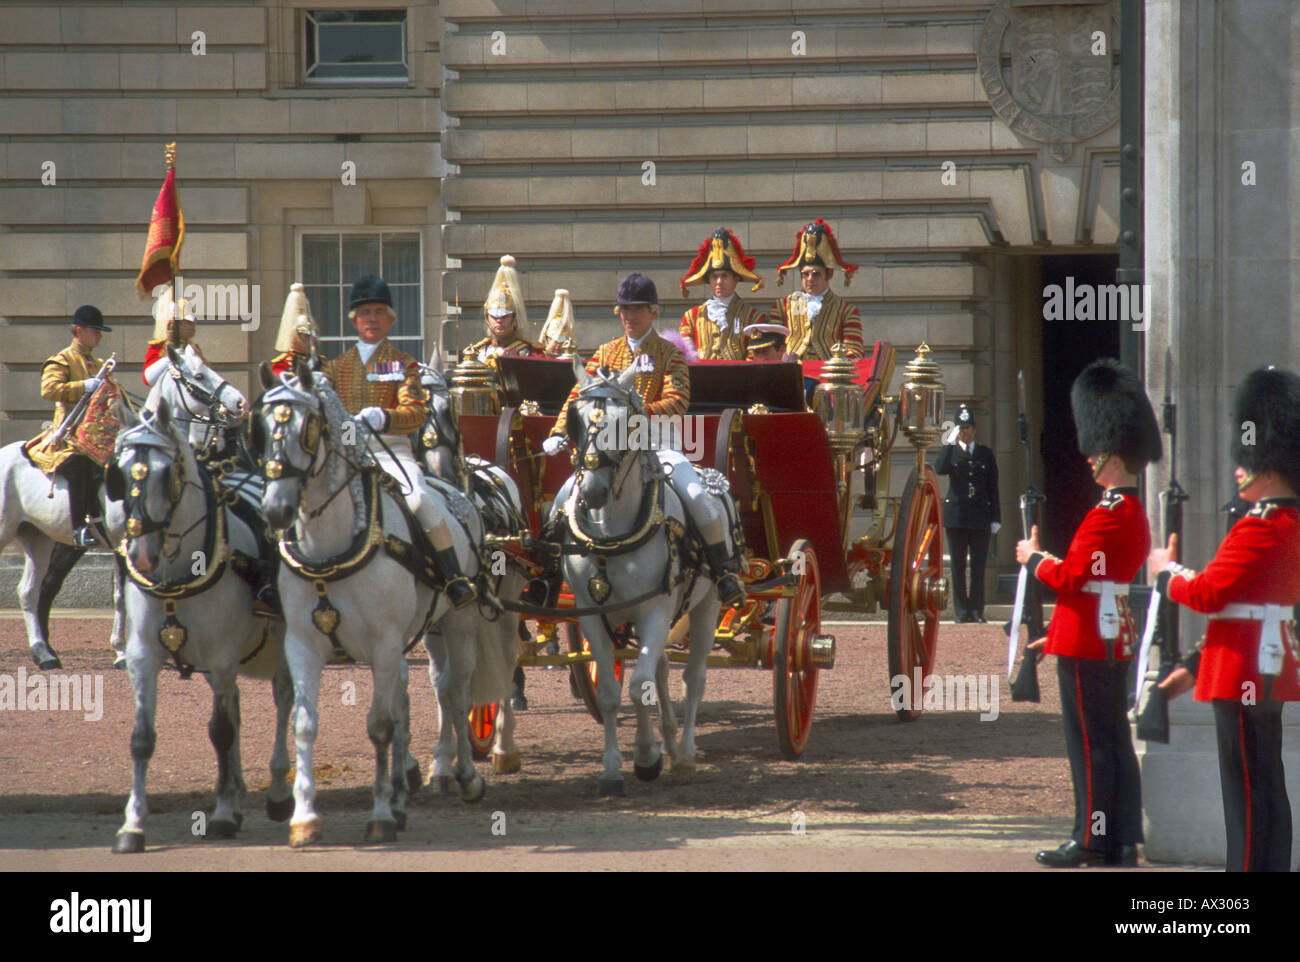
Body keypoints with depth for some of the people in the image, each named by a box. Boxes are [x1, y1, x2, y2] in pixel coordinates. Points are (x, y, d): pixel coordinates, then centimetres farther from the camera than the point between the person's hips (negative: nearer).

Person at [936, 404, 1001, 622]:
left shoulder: (985, 454, 10)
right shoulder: (950, 452, 6)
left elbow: (993, 489, 11)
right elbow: (939, 469, -16)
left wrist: (995, 519, 6)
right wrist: (950, 444, -22)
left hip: (980, 519, 1)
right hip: (956, 517, -1)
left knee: (978, 567, -1)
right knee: (958, 567, 0)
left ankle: (977, 610, 4)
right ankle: (961, 611, 3)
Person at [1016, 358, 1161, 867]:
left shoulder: (1106, 516, -18)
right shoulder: (1134, 513, 13)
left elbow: (1070, 578, -20)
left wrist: (1034, 558, -2)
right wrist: (1057, 635, 21)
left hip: (1088, 643, -9)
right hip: (1114, 638, 9)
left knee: (1090, 743, -5)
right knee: (1115, 741, 9)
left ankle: (1092, 838, -3)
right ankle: (1123, 840, 11)